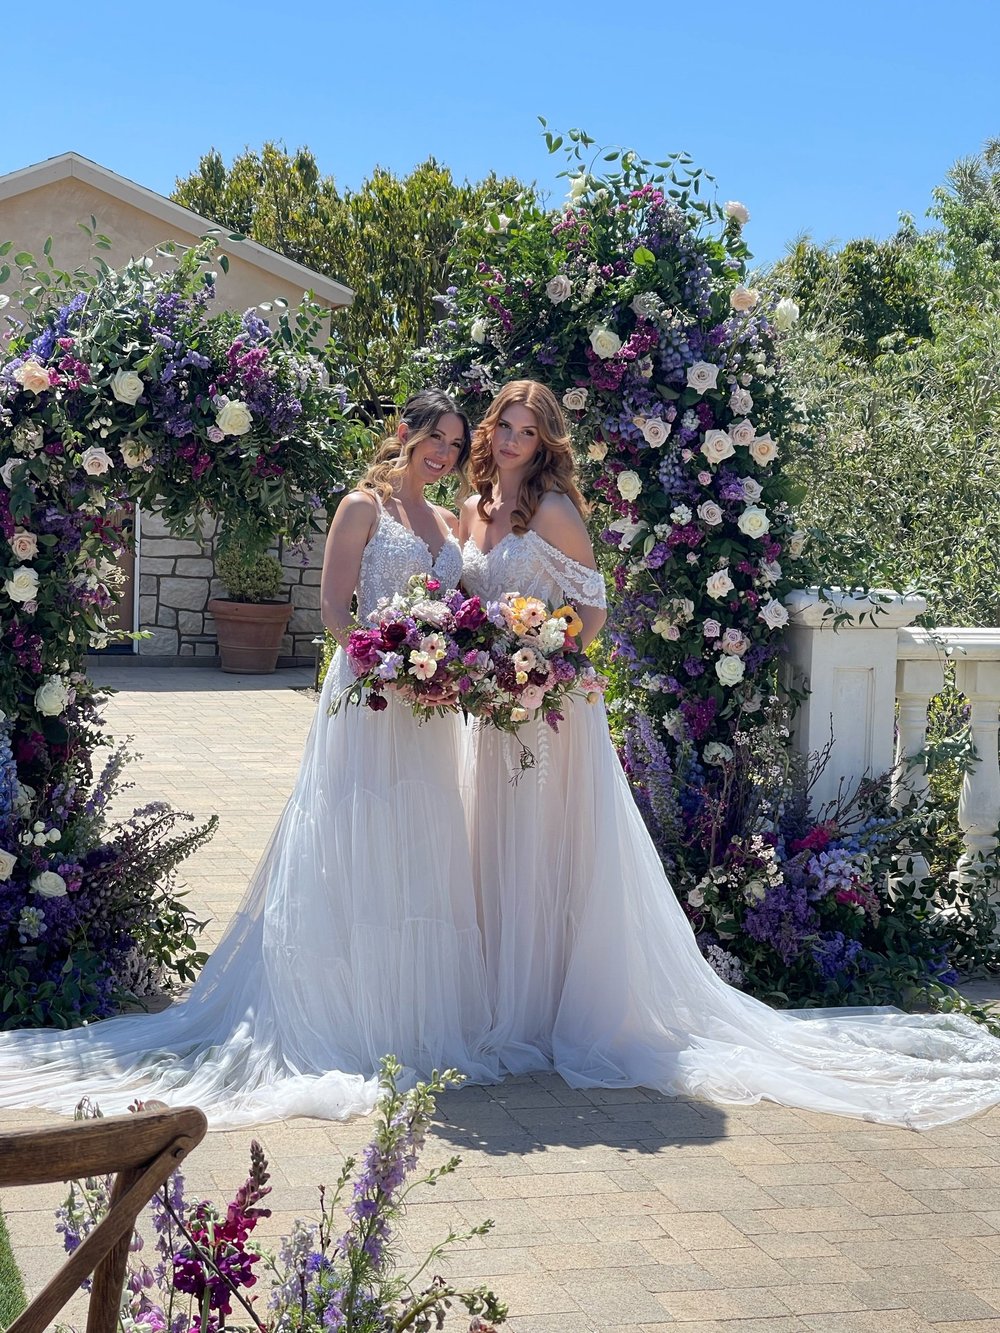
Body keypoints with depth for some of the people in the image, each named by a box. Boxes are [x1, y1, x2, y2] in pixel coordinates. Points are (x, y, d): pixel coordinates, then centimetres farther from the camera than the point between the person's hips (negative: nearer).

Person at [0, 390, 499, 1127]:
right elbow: (335, 609, -7)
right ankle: (351, 1020, 1)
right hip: (368, 698, -7)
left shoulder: (448, 522, 17)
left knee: (425, 859, 9)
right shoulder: (363, 507, -1)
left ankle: (421, 1019, 17)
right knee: (358, 852, -5)